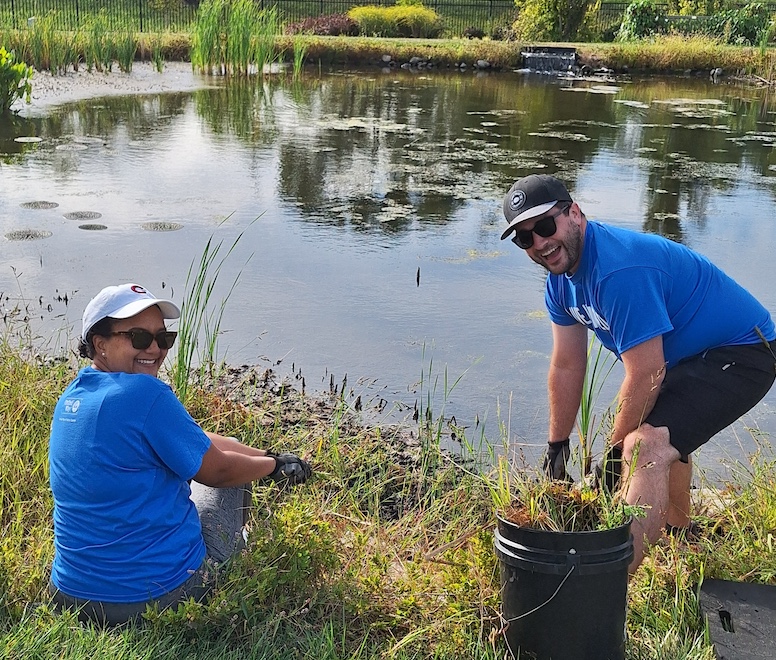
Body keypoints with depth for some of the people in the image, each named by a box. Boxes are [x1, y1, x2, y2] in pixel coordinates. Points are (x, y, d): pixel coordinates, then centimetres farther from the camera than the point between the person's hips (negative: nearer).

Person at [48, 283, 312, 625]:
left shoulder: (71, 397, 6)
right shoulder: (144, 392, -23)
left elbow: (196, 442, 11)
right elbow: (217, 470, -10)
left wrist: (267, 455, 12)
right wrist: (274, 465, 9)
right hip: (159, 594, -8)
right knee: (232, 478, 16)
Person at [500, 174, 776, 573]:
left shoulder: (620, 270, -31)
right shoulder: (561, 276, 0)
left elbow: (646, 375, -27)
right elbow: (566, 366, 8)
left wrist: (616, 451, -14)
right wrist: (557, 446, 12)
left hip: (741, 355, -11)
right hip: (689, 355, 11)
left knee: (647, 446, -29)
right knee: (660, 432, 33)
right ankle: (678, 536, 58)